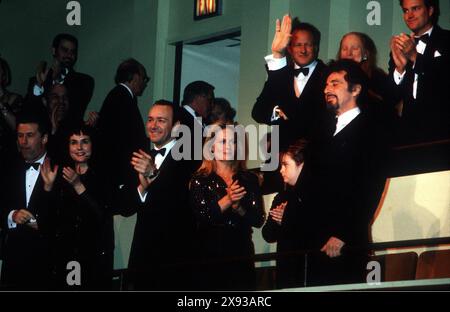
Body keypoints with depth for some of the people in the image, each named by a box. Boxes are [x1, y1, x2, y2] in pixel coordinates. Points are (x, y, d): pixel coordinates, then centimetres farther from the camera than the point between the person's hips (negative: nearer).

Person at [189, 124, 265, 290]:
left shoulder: (249, 179, 8)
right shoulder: (200, 179, 2)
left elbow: (259, 220, 2)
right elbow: (201, 215, -11)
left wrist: (238, 207, -15)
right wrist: (228, 200, -21)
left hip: (242, 255, 2)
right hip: (210, 256, -2)